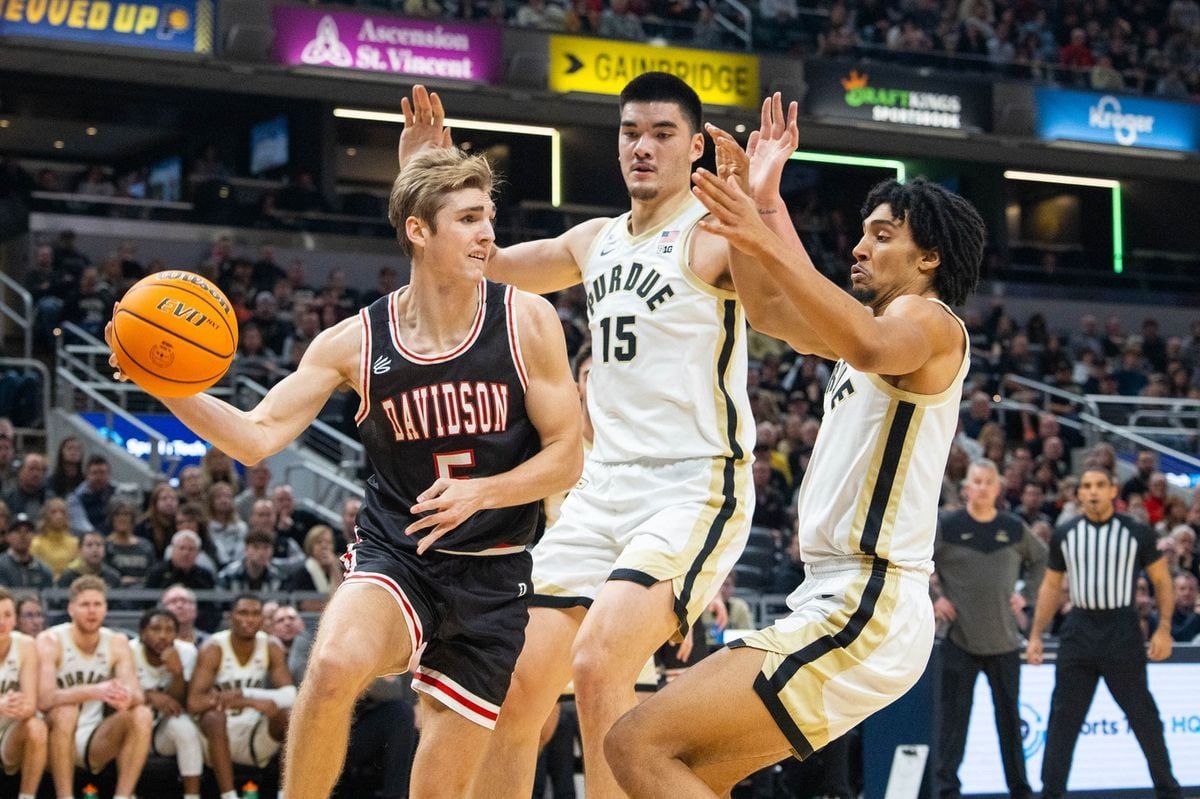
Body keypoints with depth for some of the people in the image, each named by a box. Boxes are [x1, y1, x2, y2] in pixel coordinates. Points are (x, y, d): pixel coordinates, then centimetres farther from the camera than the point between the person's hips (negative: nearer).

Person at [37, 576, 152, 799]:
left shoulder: (117, 643, -1)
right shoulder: (50, 641, -13)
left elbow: (136, 695, -12)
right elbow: (44, 700, -27)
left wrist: (128, 697, -38)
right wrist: (94, 691, -42)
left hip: (95, 744, 4)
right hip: (56, 740, -3)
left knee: (141, 714, -20)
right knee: (65, 711, -33)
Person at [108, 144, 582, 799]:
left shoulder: (526, 322, -3)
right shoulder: (357, 341, -2)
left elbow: (565, 456, -2)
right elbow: (257, 438, -4)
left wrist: (480, 492, -20)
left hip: (491, 578, 1)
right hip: (394, 555, -1)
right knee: (336, 665, -35)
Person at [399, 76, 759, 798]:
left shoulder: (716, 237, -7)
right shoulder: (597, 240, 16)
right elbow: (482, 265, 29)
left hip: (696, 487, -7)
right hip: (604, 487, 8)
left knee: (597, 662, -28)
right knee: (513, 689, 4)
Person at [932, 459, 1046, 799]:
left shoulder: (1014, 529, 4)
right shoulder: (946, 528, -4)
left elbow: (1041, 558, 22)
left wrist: (1027, 594, 10)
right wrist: (927, 601, -5)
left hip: (1003, 640, 3)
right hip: (960, 639, -3)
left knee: (1009, 717, 10)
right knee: (954, 717, -3)